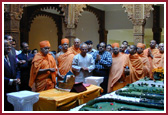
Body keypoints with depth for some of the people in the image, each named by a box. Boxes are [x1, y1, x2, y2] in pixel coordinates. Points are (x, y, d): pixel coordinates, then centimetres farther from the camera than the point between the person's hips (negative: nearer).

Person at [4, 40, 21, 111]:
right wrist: (10, 81, -19)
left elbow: (17, 70, 15)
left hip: (13, 88, 6)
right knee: (6, 108, 3)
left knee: (13, 107, 11)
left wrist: (17, 78, -3)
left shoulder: (12, 58, 11)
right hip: (5, 89, -6)